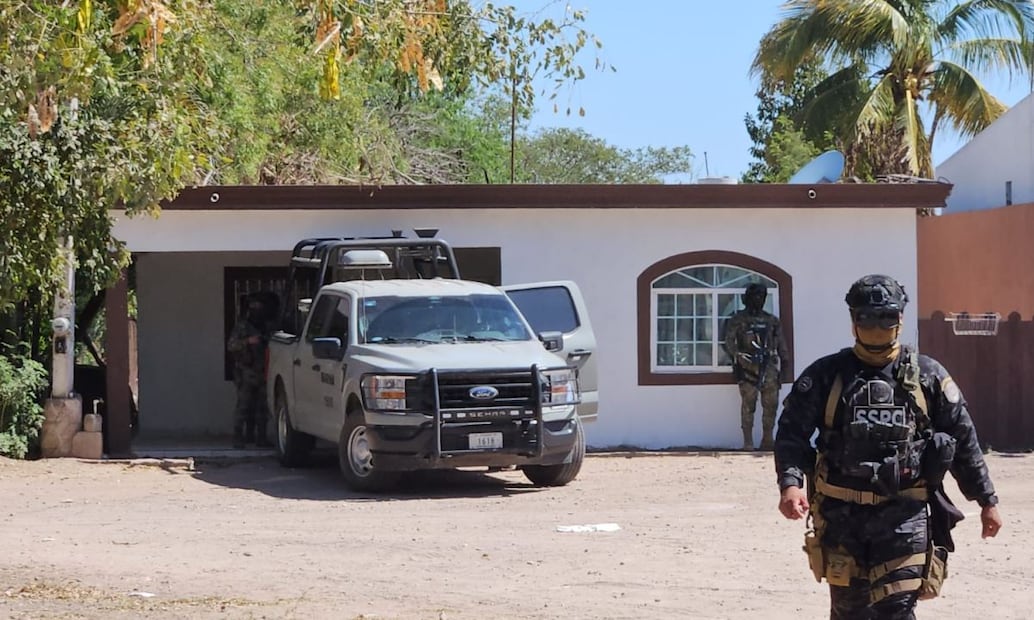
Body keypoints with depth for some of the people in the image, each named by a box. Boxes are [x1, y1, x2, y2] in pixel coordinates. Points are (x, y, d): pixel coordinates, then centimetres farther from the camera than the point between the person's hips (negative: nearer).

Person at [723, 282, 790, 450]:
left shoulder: (772, 320, 18)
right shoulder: (737, 320, 6)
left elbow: (780, 342, 17)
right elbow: (729, 342, -2)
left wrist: (784, 359, 3)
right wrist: (737, 356, -20)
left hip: (768, 367, 4)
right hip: (748, 367, -4)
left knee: (771, 404, -1)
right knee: (748, 405, -8)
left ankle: (767, 441, 7)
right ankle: (748, 442, -7)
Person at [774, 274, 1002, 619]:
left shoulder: (928, 377, 4)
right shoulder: (825, 376, 1)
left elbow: (963, 440, 10)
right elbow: (792, 433, -5)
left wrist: (987, 500, 12)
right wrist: (790, 483, -23)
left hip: (903, 513, -1)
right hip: (841, 512, 1)